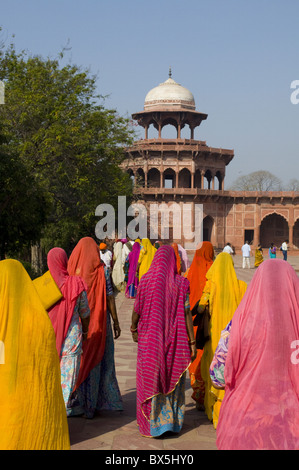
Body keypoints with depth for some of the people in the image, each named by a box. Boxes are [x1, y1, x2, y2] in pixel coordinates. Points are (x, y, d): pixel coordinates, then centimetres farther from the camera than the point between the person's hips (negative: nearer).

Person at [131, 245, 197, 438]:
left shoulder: (146, 280, -8)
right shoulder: (180, 283, -8)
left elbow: (137, 310, -2)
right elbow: (187, 314, -9)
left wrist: (134, 328, 17)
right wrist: (192, 342, -3)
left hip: (150, 339, -1)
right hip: (175, 340, 1)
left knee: (150, 380, 11)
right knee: (173, 378, 15)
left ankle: (151, 422, 18)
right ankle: (172, 421, 23)